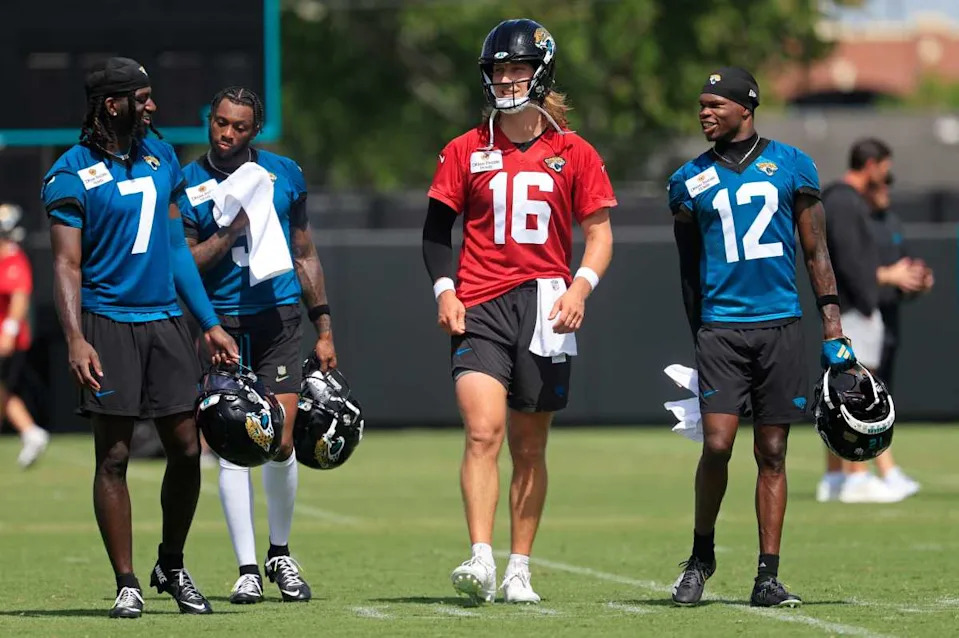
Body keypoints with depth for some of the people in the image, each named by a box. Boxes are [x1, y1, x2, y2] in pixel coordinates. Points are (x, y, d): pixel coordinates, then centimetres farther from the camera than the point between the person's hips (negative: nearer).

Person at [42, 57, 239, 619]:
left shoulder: (160, 157, 12)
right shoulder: (73, 174, -6)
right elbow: (67, 264, -9)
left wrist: (210, 323, 17)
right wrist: (75, 339, -22)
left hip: (166, 319, 5)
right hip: (109, 323, -5)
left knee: (186, 450, 3)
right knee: (114, 456, -3)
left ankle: (172, 566, 21)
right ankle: (127, 584, 3)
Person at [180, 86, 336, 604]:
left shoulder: (284, 174, 7)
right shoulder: (188, 185, 1)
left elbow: (305, 256, 15)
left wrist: (323, 328, 14)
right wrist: (232, 228, -15)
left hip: (279, 318, 1)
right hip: (222, 326, -1)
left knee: (279, 444, -6)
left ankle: (280, 554, 15)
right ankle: (247, 569, 2)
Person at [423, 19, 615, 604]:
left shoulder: (574, 154, 5)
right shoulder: (466, 152, 7)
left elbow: (599, 232, 6)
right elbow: (437, 230, 11)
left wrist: (579, 288, -10)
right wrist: (444, 290, -4)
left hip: (545, 310, 1)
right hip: (480, 309, -1)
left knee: (529, 447, 8)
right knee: (483, 432, -18)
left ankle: (520, 571, 17)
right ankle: (481, 562, -25)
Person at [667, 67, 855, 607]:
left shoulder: (792, 166, 5)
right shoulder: (691, 180, 7)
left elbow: (816, 253, 8)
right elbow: (690, 269, 14)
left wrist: (834, 330, 1)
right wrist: (698, 339, 13)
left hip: (781, 325, 0)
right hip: (721, 327, 0)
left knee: (772, 453, 2)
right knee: (717, 445, -11)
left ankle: (768, 577, 5)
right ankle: (701, 557, 8)